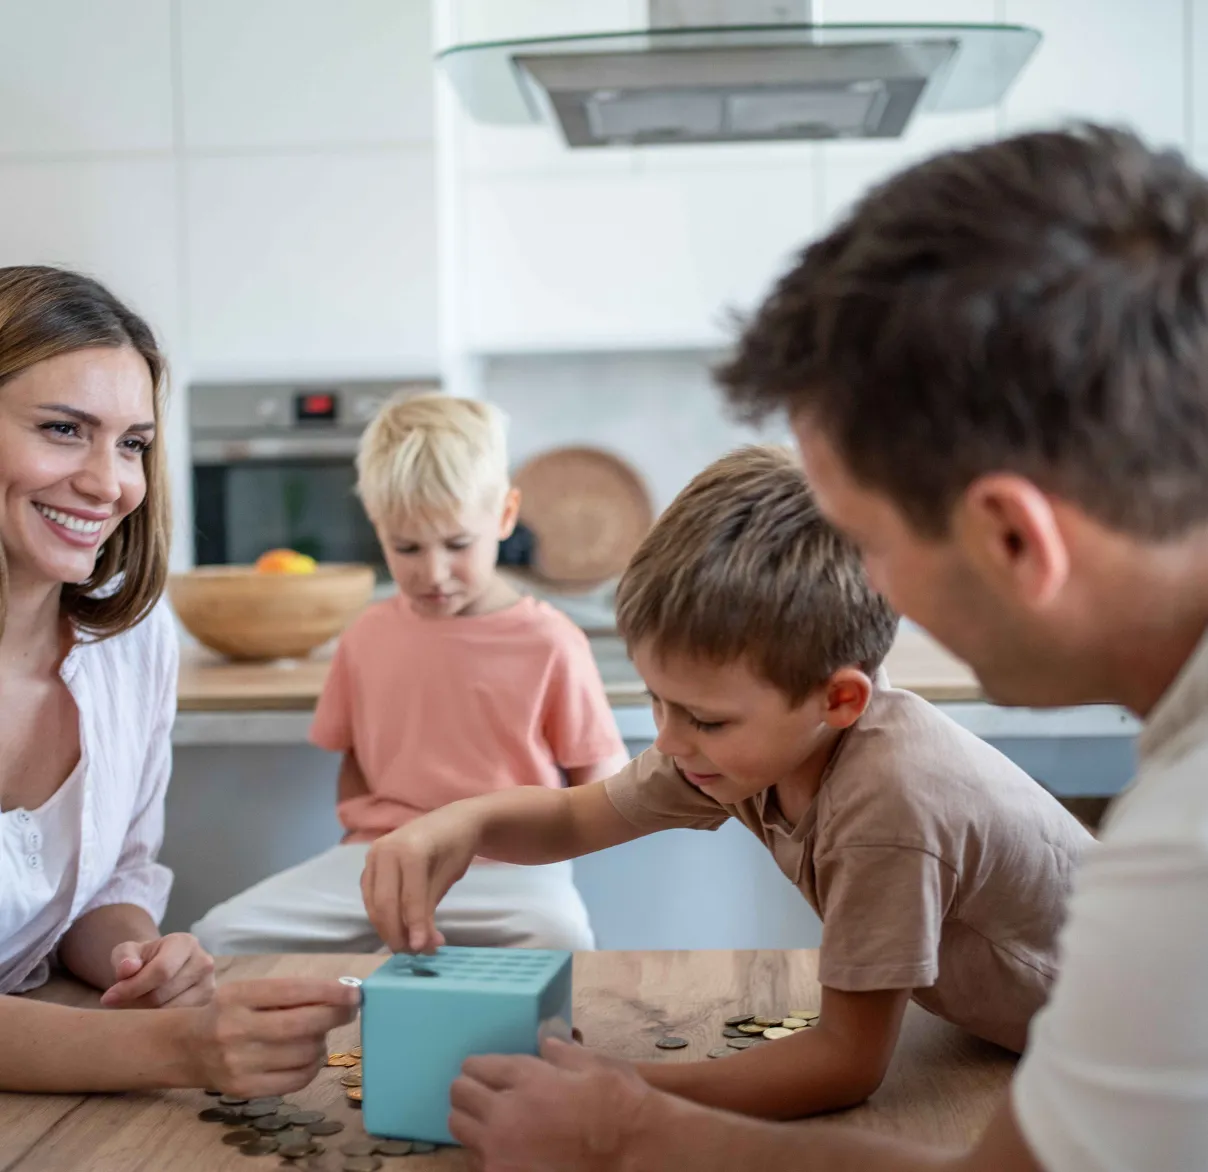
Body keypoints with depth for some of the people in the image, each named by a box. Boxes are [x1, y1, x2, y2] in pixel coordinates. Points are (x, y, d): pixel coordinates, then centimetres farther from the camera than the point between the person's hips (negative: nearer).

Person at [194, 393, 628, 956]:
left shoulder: (549, 642, -4)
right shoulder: (367, 636, 9)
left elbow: (599, 777, 2)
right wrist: (359, 842, 3)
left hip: (505, 871, -2)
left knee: (564, 947, -36)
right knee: (221, 939, -17)